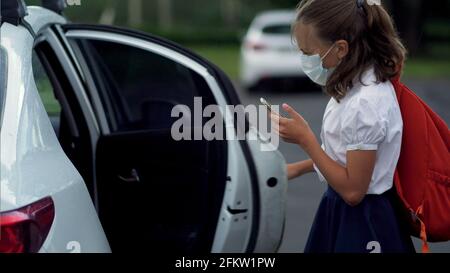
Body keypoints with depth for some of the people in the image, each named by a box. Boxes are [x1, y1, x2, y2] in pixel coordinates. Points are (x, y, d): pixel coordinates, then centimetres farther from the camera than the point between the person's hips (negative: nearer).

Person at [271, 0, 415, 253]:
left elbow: (353, 190, -24)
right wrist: (300, 168, 14)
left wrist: (305, 139, -20)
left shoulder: (364, 104, -27)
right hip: (344, 214, 9)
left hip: (360, 224, -9)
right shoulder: (360, 84, 2)